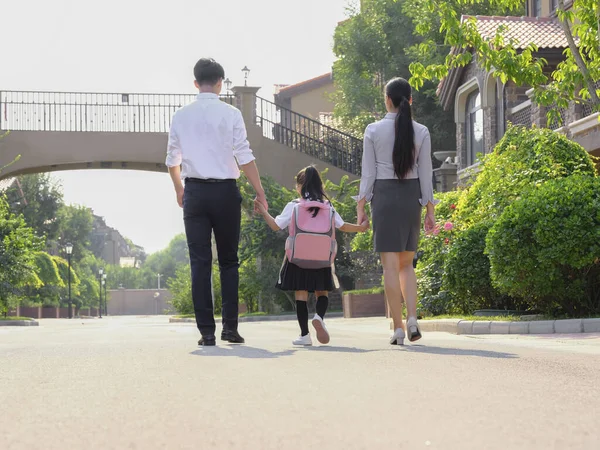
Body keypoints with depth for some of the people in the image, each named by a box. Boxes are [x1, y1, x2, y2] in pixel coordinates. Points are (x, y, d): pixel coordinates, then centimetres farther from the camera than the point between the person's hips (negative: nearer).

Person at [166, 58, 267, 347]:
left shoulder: (181, 116, 5)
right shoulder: (231, 114, -4)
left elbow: (172, 160, 12)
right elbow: (245, 157, -8)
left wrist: (179, 190, 28)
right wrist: (259, 192, -1)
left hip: (195, 192, 2)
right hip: (225, 192, -2)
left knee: (200, 262, 3)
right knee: (229, 261, 9)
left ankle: (206, 331, 0)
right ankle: (230, 327, 3)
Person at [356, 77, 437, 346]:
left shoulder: (373, 130, -3)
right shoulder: (421, 132, 1)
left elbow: (368, 172, -2)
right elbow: (426, 173, 2)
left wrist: (361, 205, 3)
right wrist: (430, 210, 7)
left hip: (384, 196, -2)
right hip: (411, 197, 2)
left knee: (390, 265, 0)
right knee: (407, 264, 13)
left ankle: (398, 327, -3)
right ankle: (412, 318, -4)